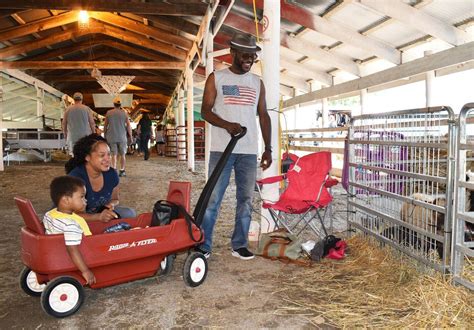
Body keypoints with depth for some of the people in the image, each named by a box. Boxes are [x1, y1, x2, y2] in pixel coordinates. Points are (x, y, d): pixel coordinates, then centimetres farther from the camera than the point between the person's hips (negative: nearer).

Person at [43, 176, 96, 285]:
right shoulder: (71, 224, -30)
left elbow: (46, 233, 13)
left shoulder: (49, 215, -2)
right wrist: (85, 271, -29)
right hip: (70, 264, -9)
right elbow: (73, 251, -33)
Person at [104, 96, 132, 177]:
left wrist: (105, 135, 15)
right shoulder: (124, 113, -2)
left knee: (114, 154, 4)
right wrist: (130, 135, 7)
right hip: (122, 137, 0)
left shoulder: (109, 113, 0)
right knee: (122, 154, 10)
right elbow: (128, 125, -2)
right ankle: (122, 171, 12)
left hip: (112, 137, 0)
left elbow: (105, 125, 4)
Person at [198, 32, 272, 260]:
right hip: (221, 149, -3)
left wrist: (268, 148, 6)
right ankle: (203, 245, 8)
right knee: (212, 199, -2)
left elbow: (264, 116, 13)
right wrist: (227, 125, -20)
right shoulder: (216, 78, 5)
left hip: (249, 151, 4)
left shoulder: (257, 83, 14)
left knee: (246, 200, 7)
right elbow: (205, 110, -1)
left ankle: (239, 245, 18)